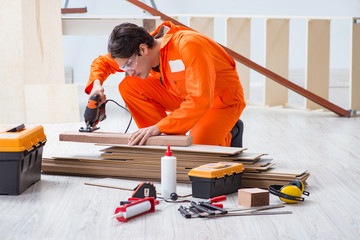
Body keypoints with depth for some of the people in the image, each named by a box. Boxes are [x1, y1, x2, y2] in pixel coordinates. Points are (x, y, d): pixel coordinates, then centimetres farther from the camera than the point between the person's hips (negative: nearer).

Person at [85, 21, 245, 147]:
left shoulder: (188, 45, -33)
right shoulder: (146, 50, -11)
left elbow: (200, 101, -39)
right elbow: (102, 62, 6)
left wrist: (157, 128, -41)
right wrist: (96, 83, -17)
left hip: (223, 99, -7)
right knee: (128, 87, -10)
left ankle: (229, 134, 2)